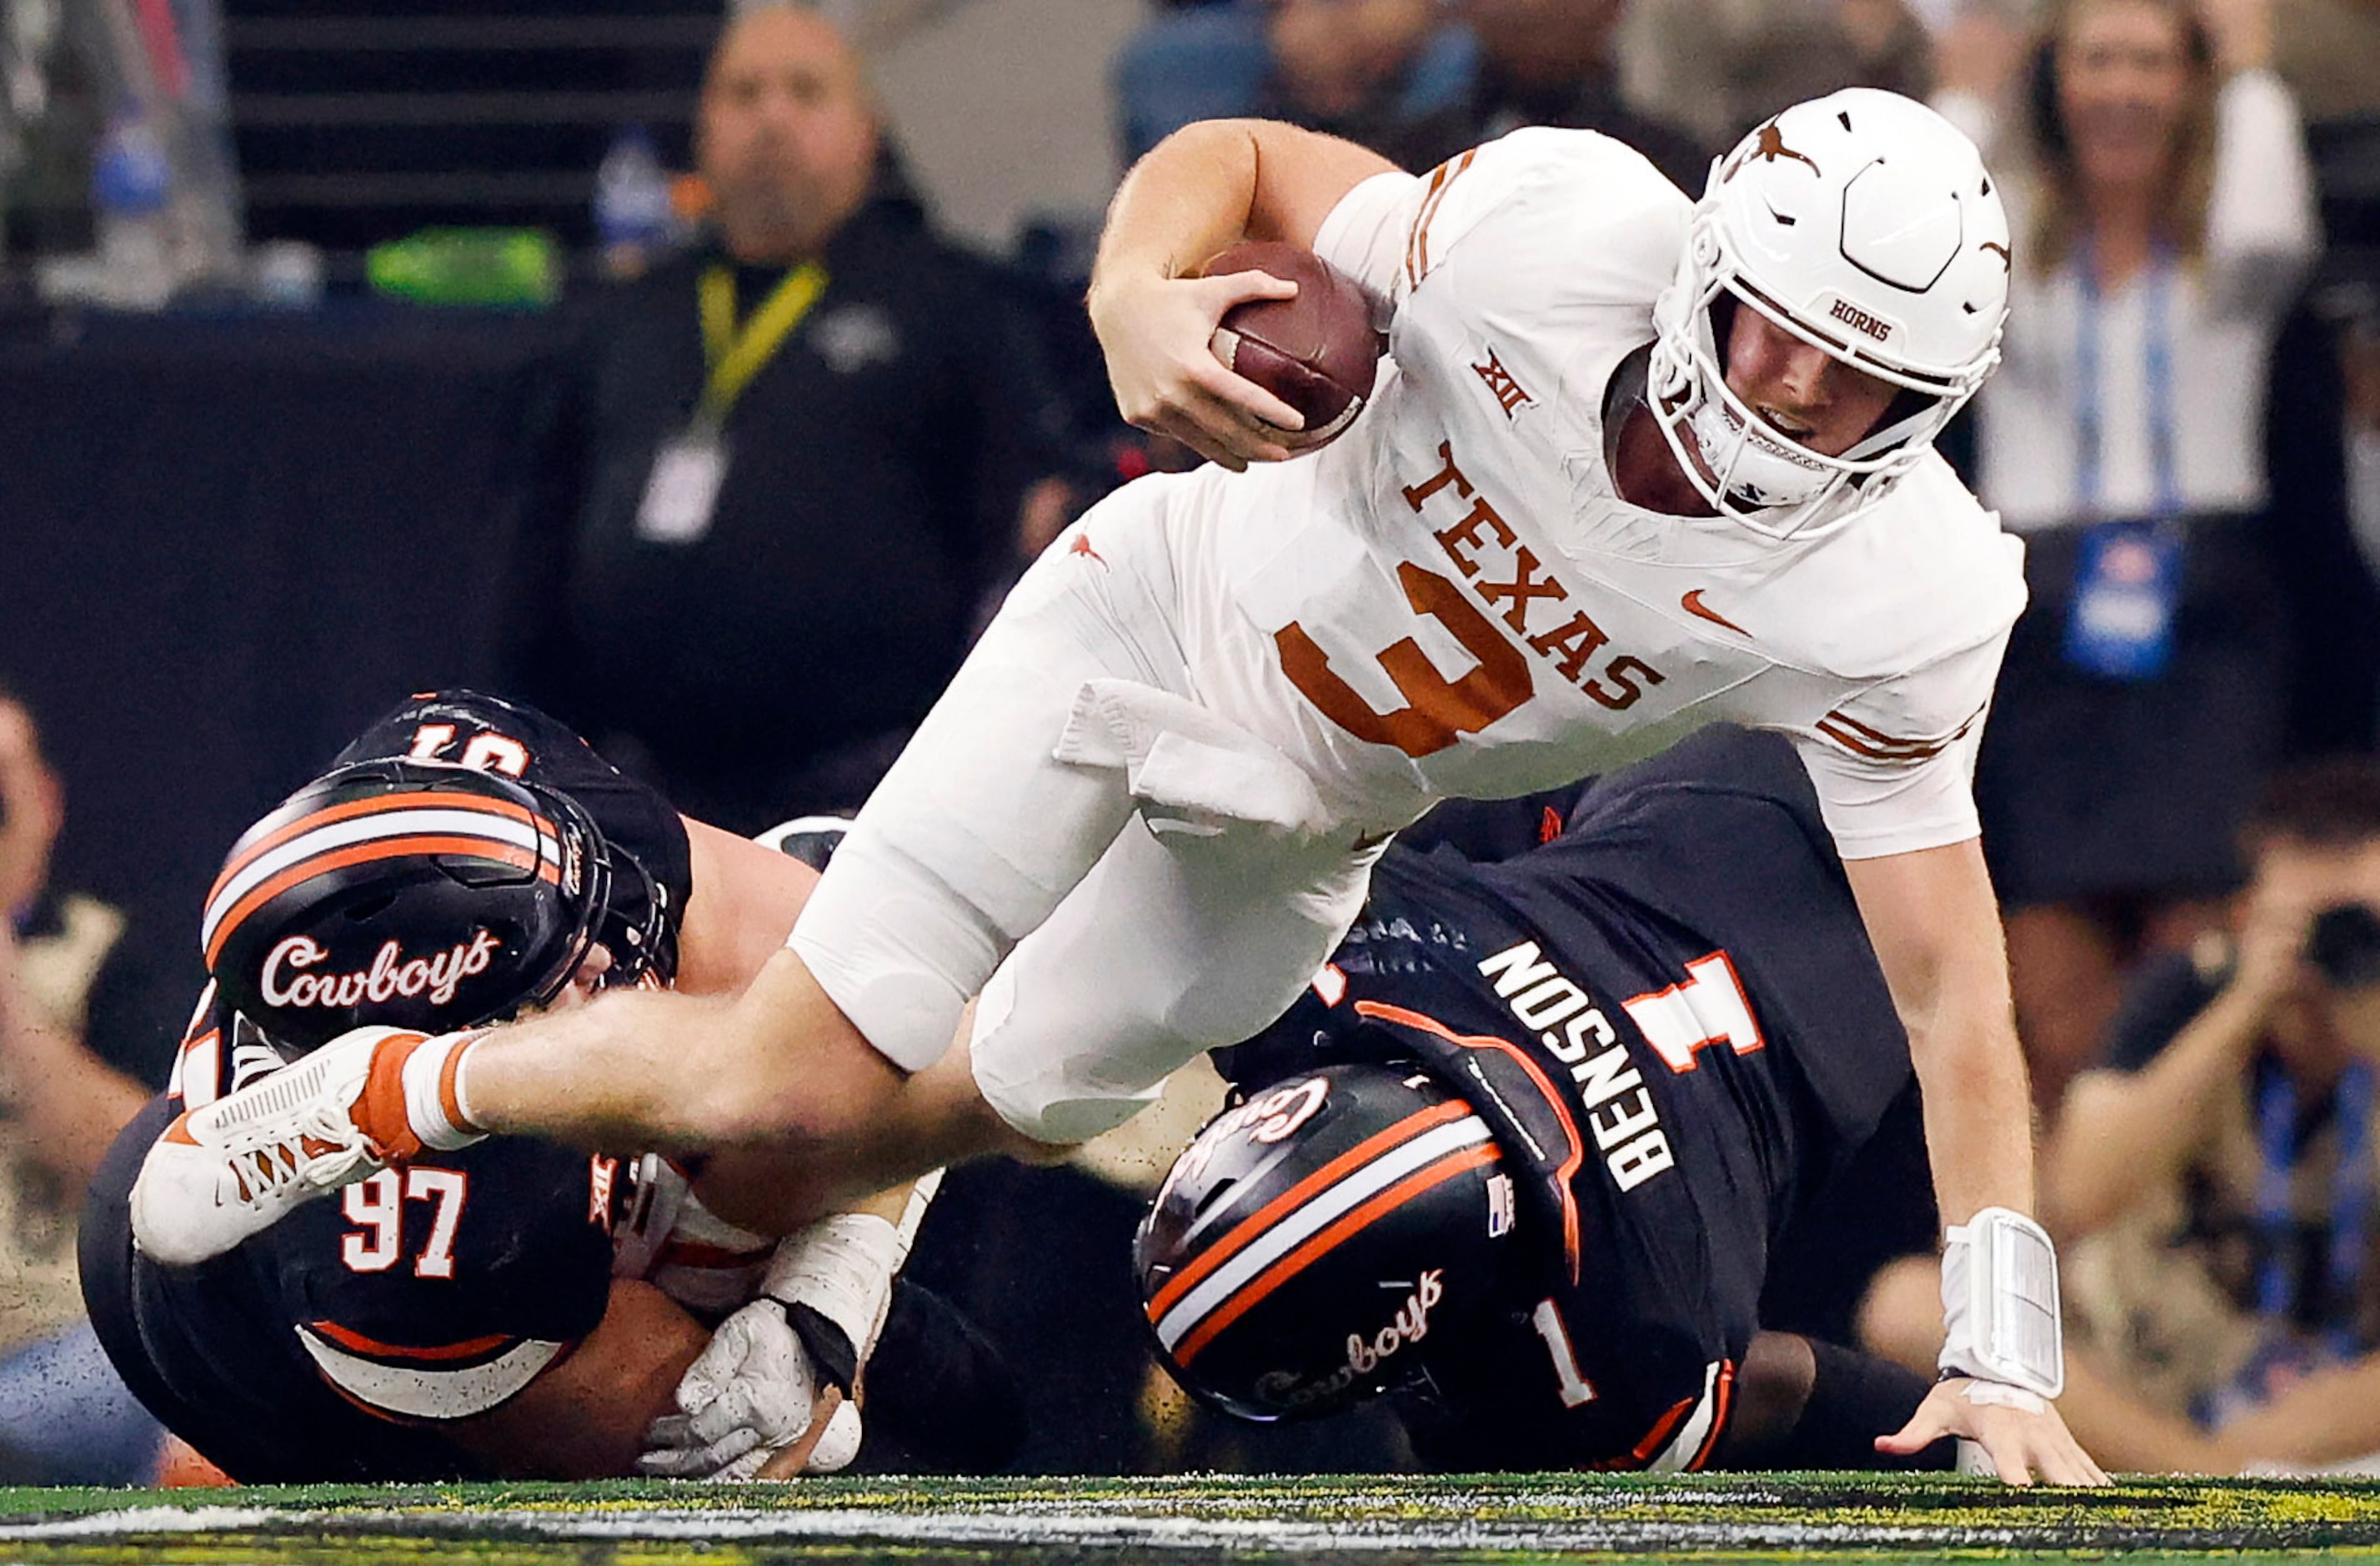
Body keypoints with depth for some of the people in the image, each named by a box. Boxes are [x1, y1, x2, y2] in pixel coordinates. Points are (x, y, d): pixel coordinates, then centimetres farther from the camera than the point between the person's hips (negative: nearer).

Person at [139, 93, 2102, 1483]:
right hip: (1164, 617, -2)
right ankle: (397, 1088, 18)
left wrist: (2002, 1353, -31)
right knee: (800, 1080, -8)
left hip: (1295, 830, 2)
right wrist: (1136, 300, -35)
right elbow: (1234, 162, -12)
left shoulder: (1893, 606, -27)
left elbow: (1953, 986, -24)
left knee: (918, 1119, 3)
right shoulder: (1567, 239, -30)